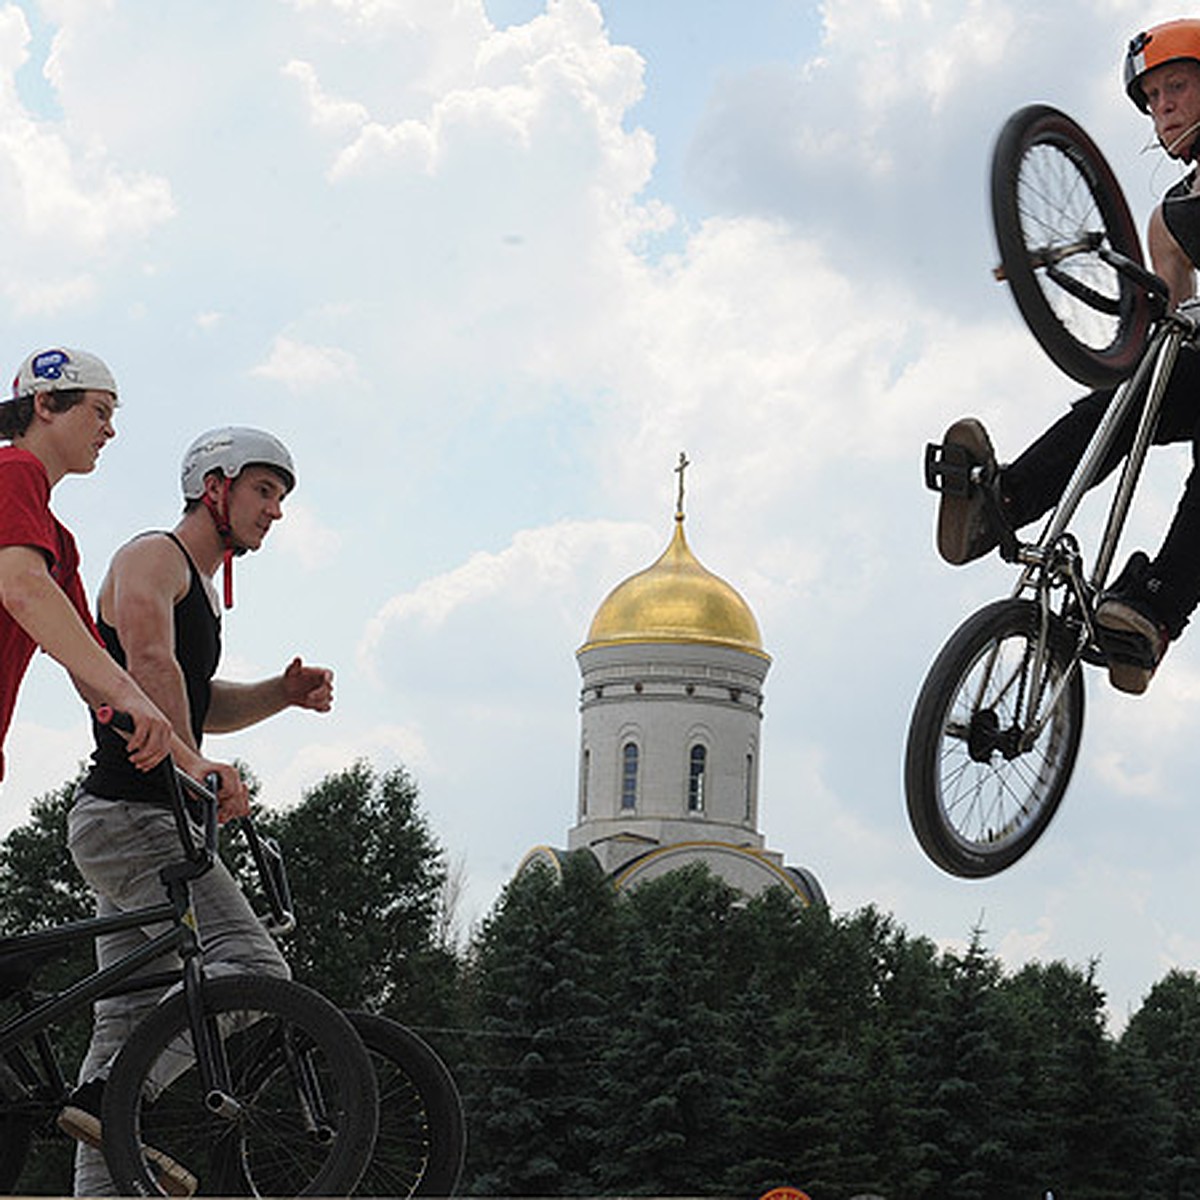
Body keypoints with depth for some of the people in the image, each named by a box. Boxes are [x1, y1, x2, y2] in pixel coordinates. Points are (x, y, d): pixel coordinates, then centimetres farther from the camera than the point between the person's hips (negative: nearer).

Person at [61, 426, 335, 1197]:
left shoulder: (200, 583, 25)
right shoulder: (152, 557, -5)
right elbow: (151, 663, -22)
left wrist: (285, 694, 10)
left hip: (142, 824, 10)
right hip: (129, 817, -10)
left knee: (130, 1020, 6)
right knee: (252, 965, -21)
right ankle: (108, 1099, -24)